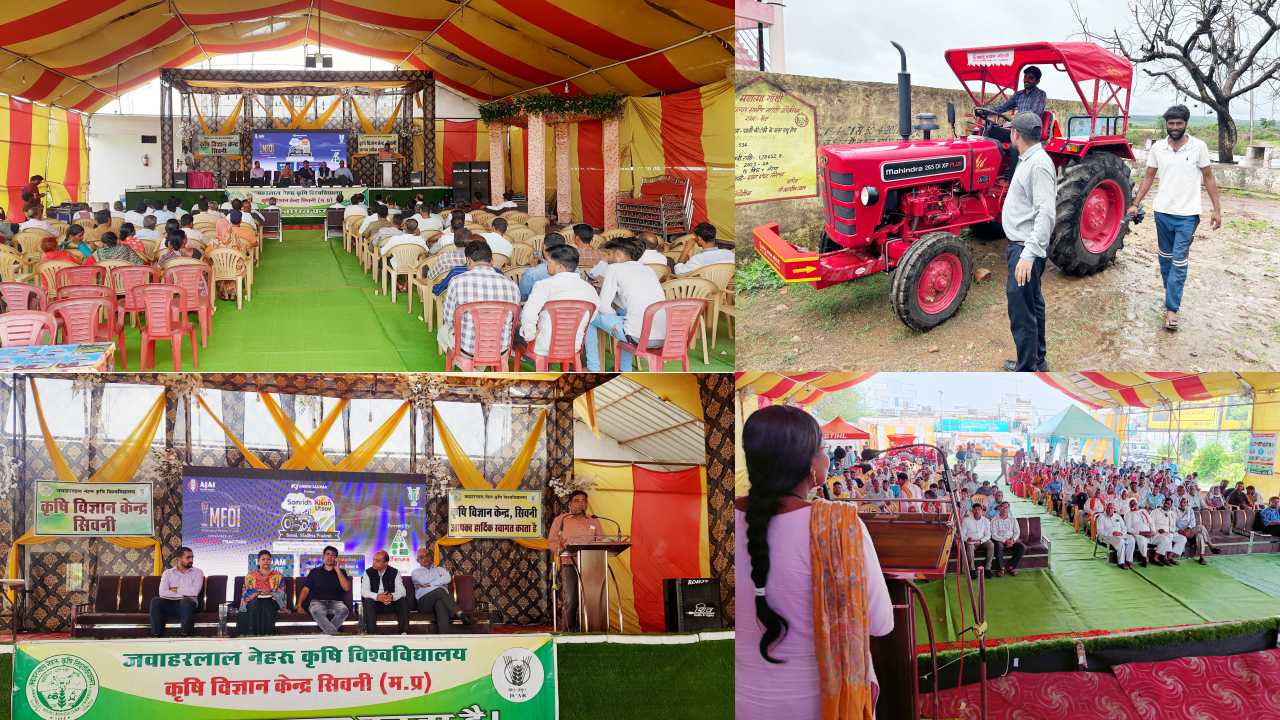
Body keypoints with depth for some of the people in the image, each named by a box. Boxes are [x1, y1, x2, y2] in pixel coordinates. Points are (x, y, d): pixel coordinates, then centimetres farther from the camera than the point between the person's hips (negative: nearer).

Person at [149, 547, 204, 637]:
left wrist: (176, 590, -1)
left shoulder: (197, 572, 7)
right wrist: (183, 593, -10)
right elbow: (162, 593, -7)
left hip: (186, 605, -2)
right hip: (170, 604, 2)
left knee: (186, 601, -36)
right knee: (155, 601, -27)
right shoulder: (168, 573, 11)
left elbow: (194, 592, -10)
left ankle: (186, 635, -32)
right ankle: (156, 635, -26)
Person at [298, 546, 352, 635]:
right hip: (318, 602, 0)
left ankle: (327, 631, -37)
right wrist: (299, 605, -5)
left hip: (335, 602, 1)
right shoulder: (315, 572, 16)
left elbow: (347, 588, -1)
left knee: (344, 610, -36)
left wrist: (338, 570, -1)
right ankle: (334, 633, -45)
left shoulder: (341, 572, 15)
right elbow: (306, 590, 11)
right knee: (317, 611, -38)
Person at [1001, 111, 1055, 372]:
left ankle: (1026, 373, -3)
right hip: (1021, 245, 11)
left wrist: (1028, 254, -31)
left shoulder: (1039, 164, -20)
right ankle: (1036, 360, 33)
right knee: (1032, 304, 20)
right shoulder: (1027, 161, 12)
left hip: (1027, 248, -11)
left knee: (1022, 312, -8)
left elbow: (1046, 213, -27)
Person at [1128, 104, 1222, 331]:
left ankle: (1172, 309, -6)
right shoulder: (1157, 147, 1)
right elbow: (1148, 178, 9)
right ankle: (1172, 294, 33)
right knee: (1165, 257, 15)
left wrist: (1217, 209, -3)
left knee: (1179, 261, -6)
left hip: (1187, 215, -4)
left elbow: (1208, 179, -1)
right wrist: (1135, 204, 3)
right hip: (1162, 211, 4)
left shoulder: (1198, 147, -7)